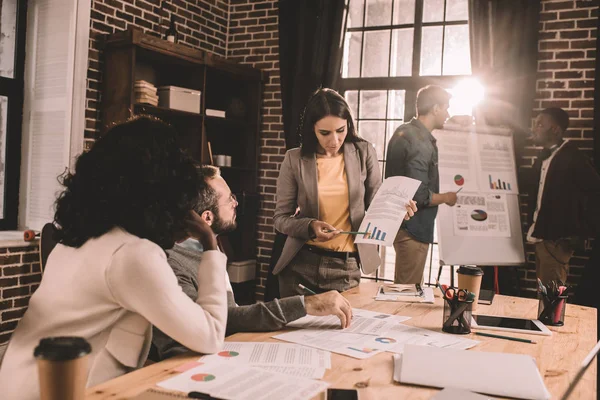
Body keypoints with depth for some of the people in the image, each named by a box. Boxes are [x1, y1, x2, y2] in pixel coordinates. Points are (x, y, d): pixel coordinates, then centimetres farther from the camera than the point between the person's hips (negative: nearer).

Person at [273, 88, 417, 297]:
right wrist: (310, 226, -20)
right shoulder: (295, 159, -4)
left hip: (347, 268, 0)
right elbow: (281, 217, -1)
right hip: (301, 266, 0)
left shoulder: (364, 152, -1)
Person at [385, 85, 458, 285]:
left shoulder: (403, 132, 9)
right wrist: (447, 198, -8)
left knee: (403, 289, 20)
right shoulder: (421, 143, -21)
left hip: (400, 221, 10)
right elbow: (419, 196, -25)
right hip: (413, 229, -10)